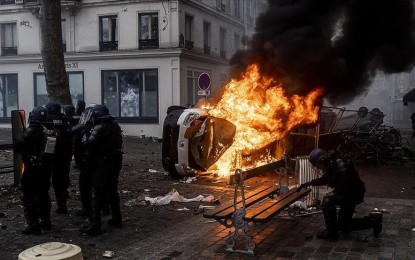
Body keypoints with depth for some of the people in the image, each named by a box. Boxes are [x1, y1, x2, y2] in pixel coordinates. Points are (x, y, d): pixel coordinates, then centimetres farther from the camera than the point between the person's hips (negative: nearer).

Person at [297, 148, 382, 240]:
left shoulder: (342, 169, -31)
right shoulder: (331, 166, -2)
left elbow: (344, 191, -32)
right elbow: (323, 180, 17)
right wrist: (308, 183, 11)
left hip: (354, 194, -10)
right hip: (347, 194, 10)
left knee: (327, 201, -29)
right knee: (343, 227, 17)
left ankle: (331, 232, -17)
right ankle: (373, 220, 24)